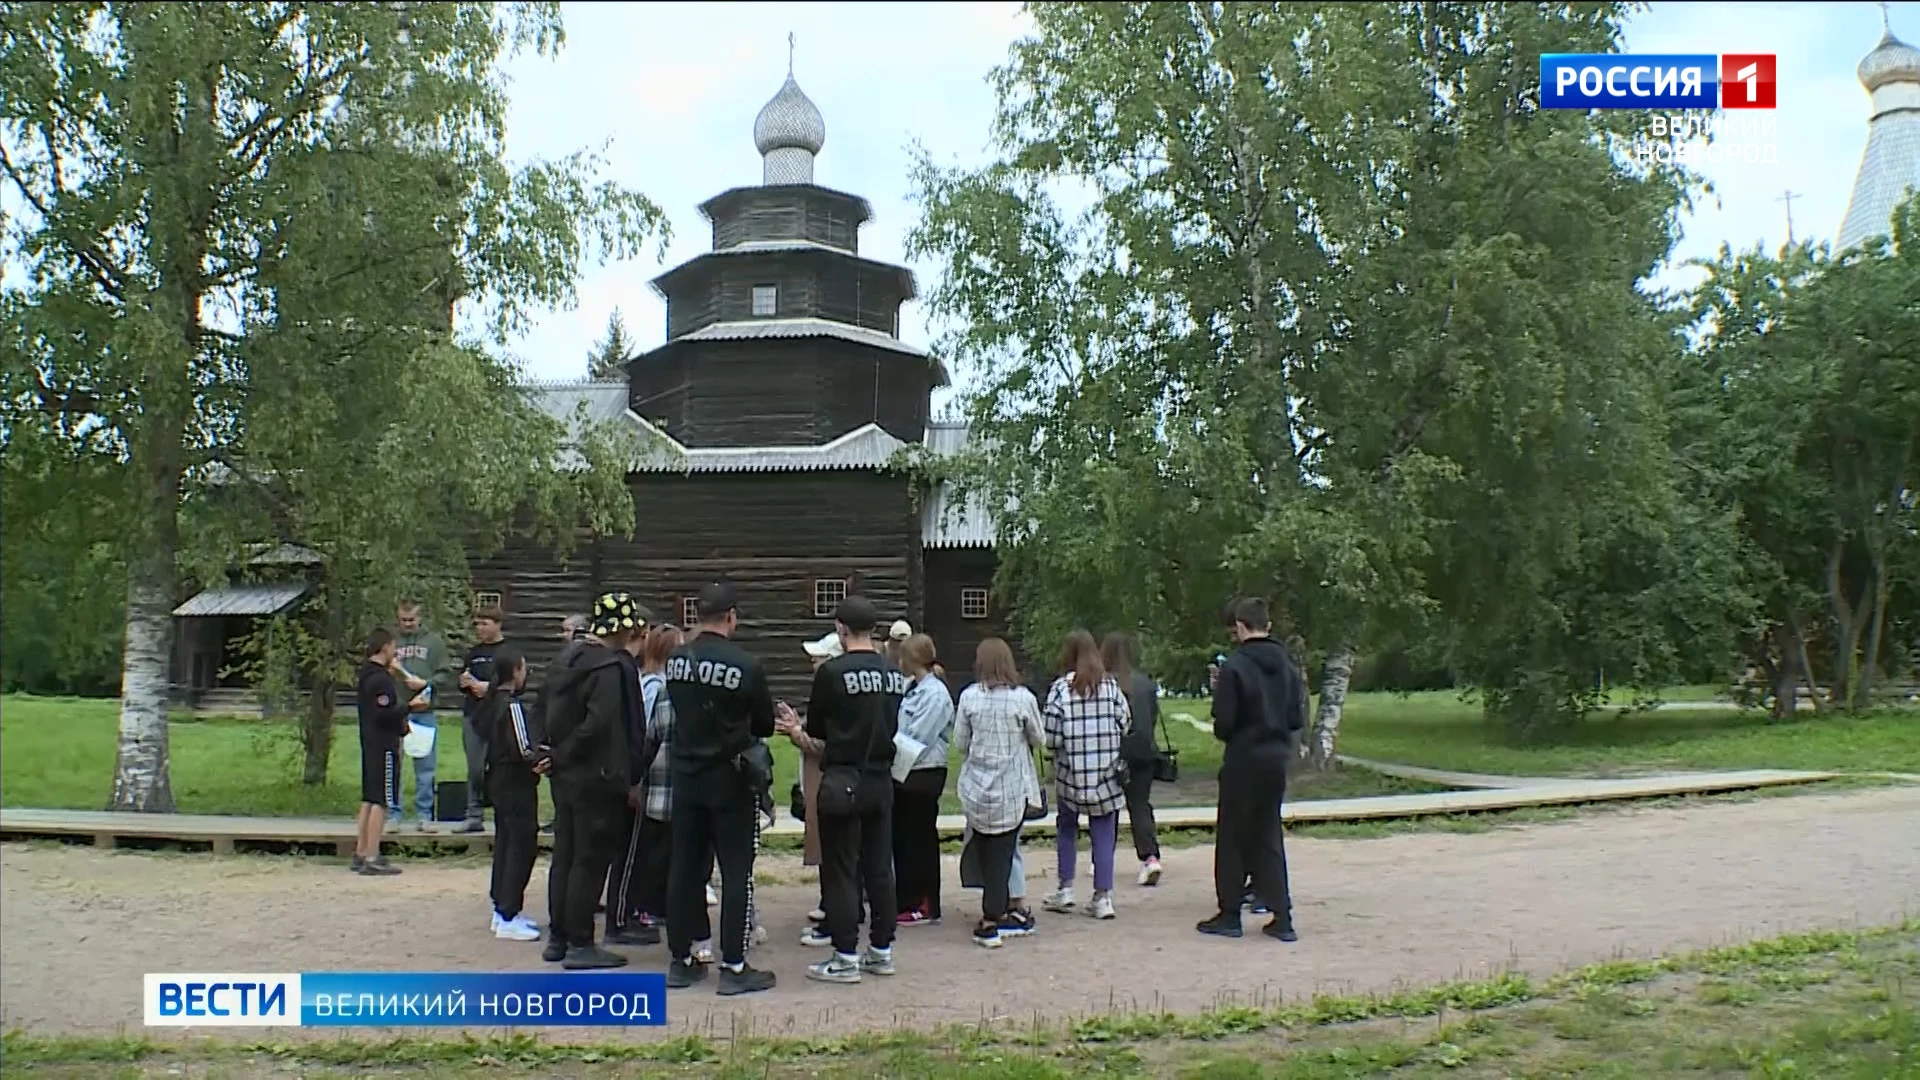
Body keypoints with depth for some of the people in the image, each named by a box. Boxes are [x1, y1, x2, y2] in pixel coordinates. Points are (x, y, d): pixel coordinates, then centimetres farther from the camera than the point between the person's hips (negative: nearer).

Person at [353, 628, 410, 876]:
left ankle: (360, 854, 21)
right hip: (384, 746, -10)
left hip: (369, 744, 10)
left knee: (369, 799, 15)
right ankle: (371, 859, -7)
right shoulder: (381, 679, -17)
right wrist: (407, 706, -9)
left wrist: (401, 725, 17)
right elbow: (385, 714, -24)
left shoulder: (366, 675, 14)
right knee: (380, 801, -7)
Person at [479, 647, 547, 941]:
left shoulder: (492, 703, 10)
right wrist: (543, 761, -9)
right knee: (523, 845, -6)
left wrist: (538, 756, 6)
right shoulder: (513, 706, -18)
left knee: (506, 842, 16)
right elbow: (523, 749, -24)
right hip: (516, 783, -10)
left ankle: (502, 910, 23)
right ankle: (508, 918, -5)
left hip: (498, 779, 10)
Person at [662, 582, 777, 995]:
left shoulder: (675, 661, -2)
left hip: (686, 775, 5)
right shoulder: (745, 666, -14)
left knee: (684, 868, 12)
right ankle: (733, 966, 4)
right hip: (731, 778, -5)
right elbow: (765, 725, -3)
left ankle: (681, 960, 20)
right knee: (736, 872, 2)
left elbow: (679, 710, 9)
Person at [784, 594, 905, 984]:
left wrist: (799, 726, 19)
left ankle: (845, 958, 6)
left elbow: (817, 728, -4)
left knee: (841, 871, 3)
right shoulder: (894, 673, 3)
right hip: (882, 780, 6)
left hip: (843, 781, -6)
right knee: (880, 867, 13)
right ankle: (881, 950, 20)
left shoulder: (832, 671, -14)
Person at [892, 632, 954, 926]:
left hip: (923, 776, -9)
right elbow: (899, 729, 12)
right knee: (901, 837, 14)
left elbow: (917, 738, -19)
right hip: (905, 774, 9)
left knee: (921, 839, 1)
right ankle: (906, 901, 24)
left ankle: (925, 906, 12)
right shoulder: (913, 690, 11)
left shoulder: (935, 693, -15)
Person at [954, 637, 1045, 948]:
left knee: (987, 852, 15)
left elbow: (959, 743, 0)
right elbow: (1039, 740, 2)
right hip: (1012, 788, -2)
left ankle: (999, 913, 24)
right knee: (1002, 852, 4)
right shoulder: (1023, 698, -9)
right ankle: (991, 920, 0)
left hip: (976, 788, 2)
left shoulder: (969, 697, -6)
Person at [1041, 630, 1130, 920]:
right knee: (1103, 833, 6)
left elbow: (1051, 735, -11)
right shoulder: (1111, 685, -1)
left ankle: (1066, 888, 17)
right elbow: (1125, 723, 0)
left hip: (1071, 772, -1)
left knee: (1067, 826, 17)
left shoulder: (1060, 688, -9)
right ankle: (1103, 896, 5)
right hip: (1106, 773, 1)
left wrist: (1053, 751, 10)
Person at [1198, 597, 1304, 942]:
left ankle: (1230, 915, 11)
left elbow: (1224, 722, -17)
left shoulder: (1235, 666, -15)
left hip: (1243, 761, -5)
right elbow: (1298, 719, 6)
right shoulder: (1287, 665, 3)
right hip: (1277, 759, 6)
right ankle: (1281, 917, 11)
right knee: (1269, 836, 13)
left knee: (1231, 837, 7)